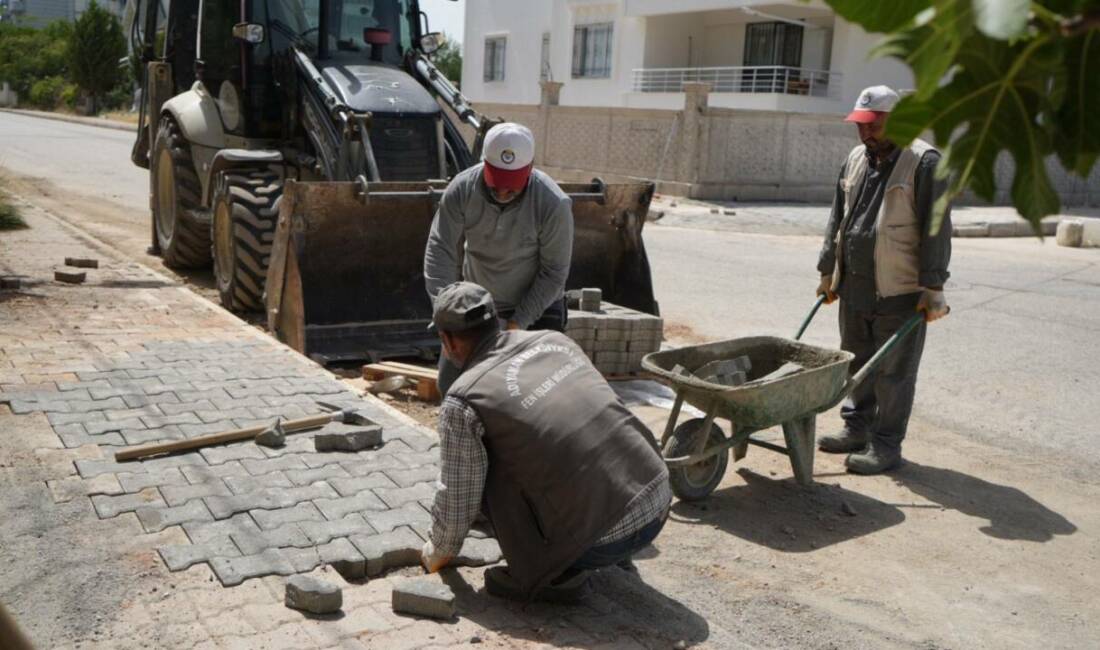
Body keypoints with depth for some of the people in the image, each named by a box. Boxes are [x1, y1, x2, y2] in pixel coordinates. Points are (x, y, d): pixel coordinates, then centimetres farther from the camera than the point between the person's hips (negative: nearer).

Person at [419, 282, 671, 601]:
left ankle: (552, 572, 5)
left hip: (602, 538, -6)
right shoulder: (554, 339, 11)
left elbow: (458, 498, 1)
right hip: (658, 503, 7)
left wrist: (439, 552, 23)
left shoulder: (463, 402, -8)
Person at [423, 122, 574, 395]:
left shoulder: (554, 204, -27)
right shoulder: (461, 190, -20)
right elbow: (440, 250, -22)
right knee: (450, 383, 7)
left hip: (536, 307, -3)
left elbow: (553, 272, -20)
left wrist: (518, 323, -23)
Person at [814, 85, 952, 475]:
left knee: (893, 373, 2)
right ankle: (857, 428, 30)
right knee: (856, 364, 16)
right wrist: (828, 271, 20)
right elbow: (838, 219, 20)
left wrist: (933, 288, -14)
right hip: (854, 287, 7)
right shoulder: (856, 159, 13)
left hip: (900, 292, -7)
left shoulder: (923, 162, -9)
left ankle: (886, 446, 11)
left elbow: (936, 230, -12)